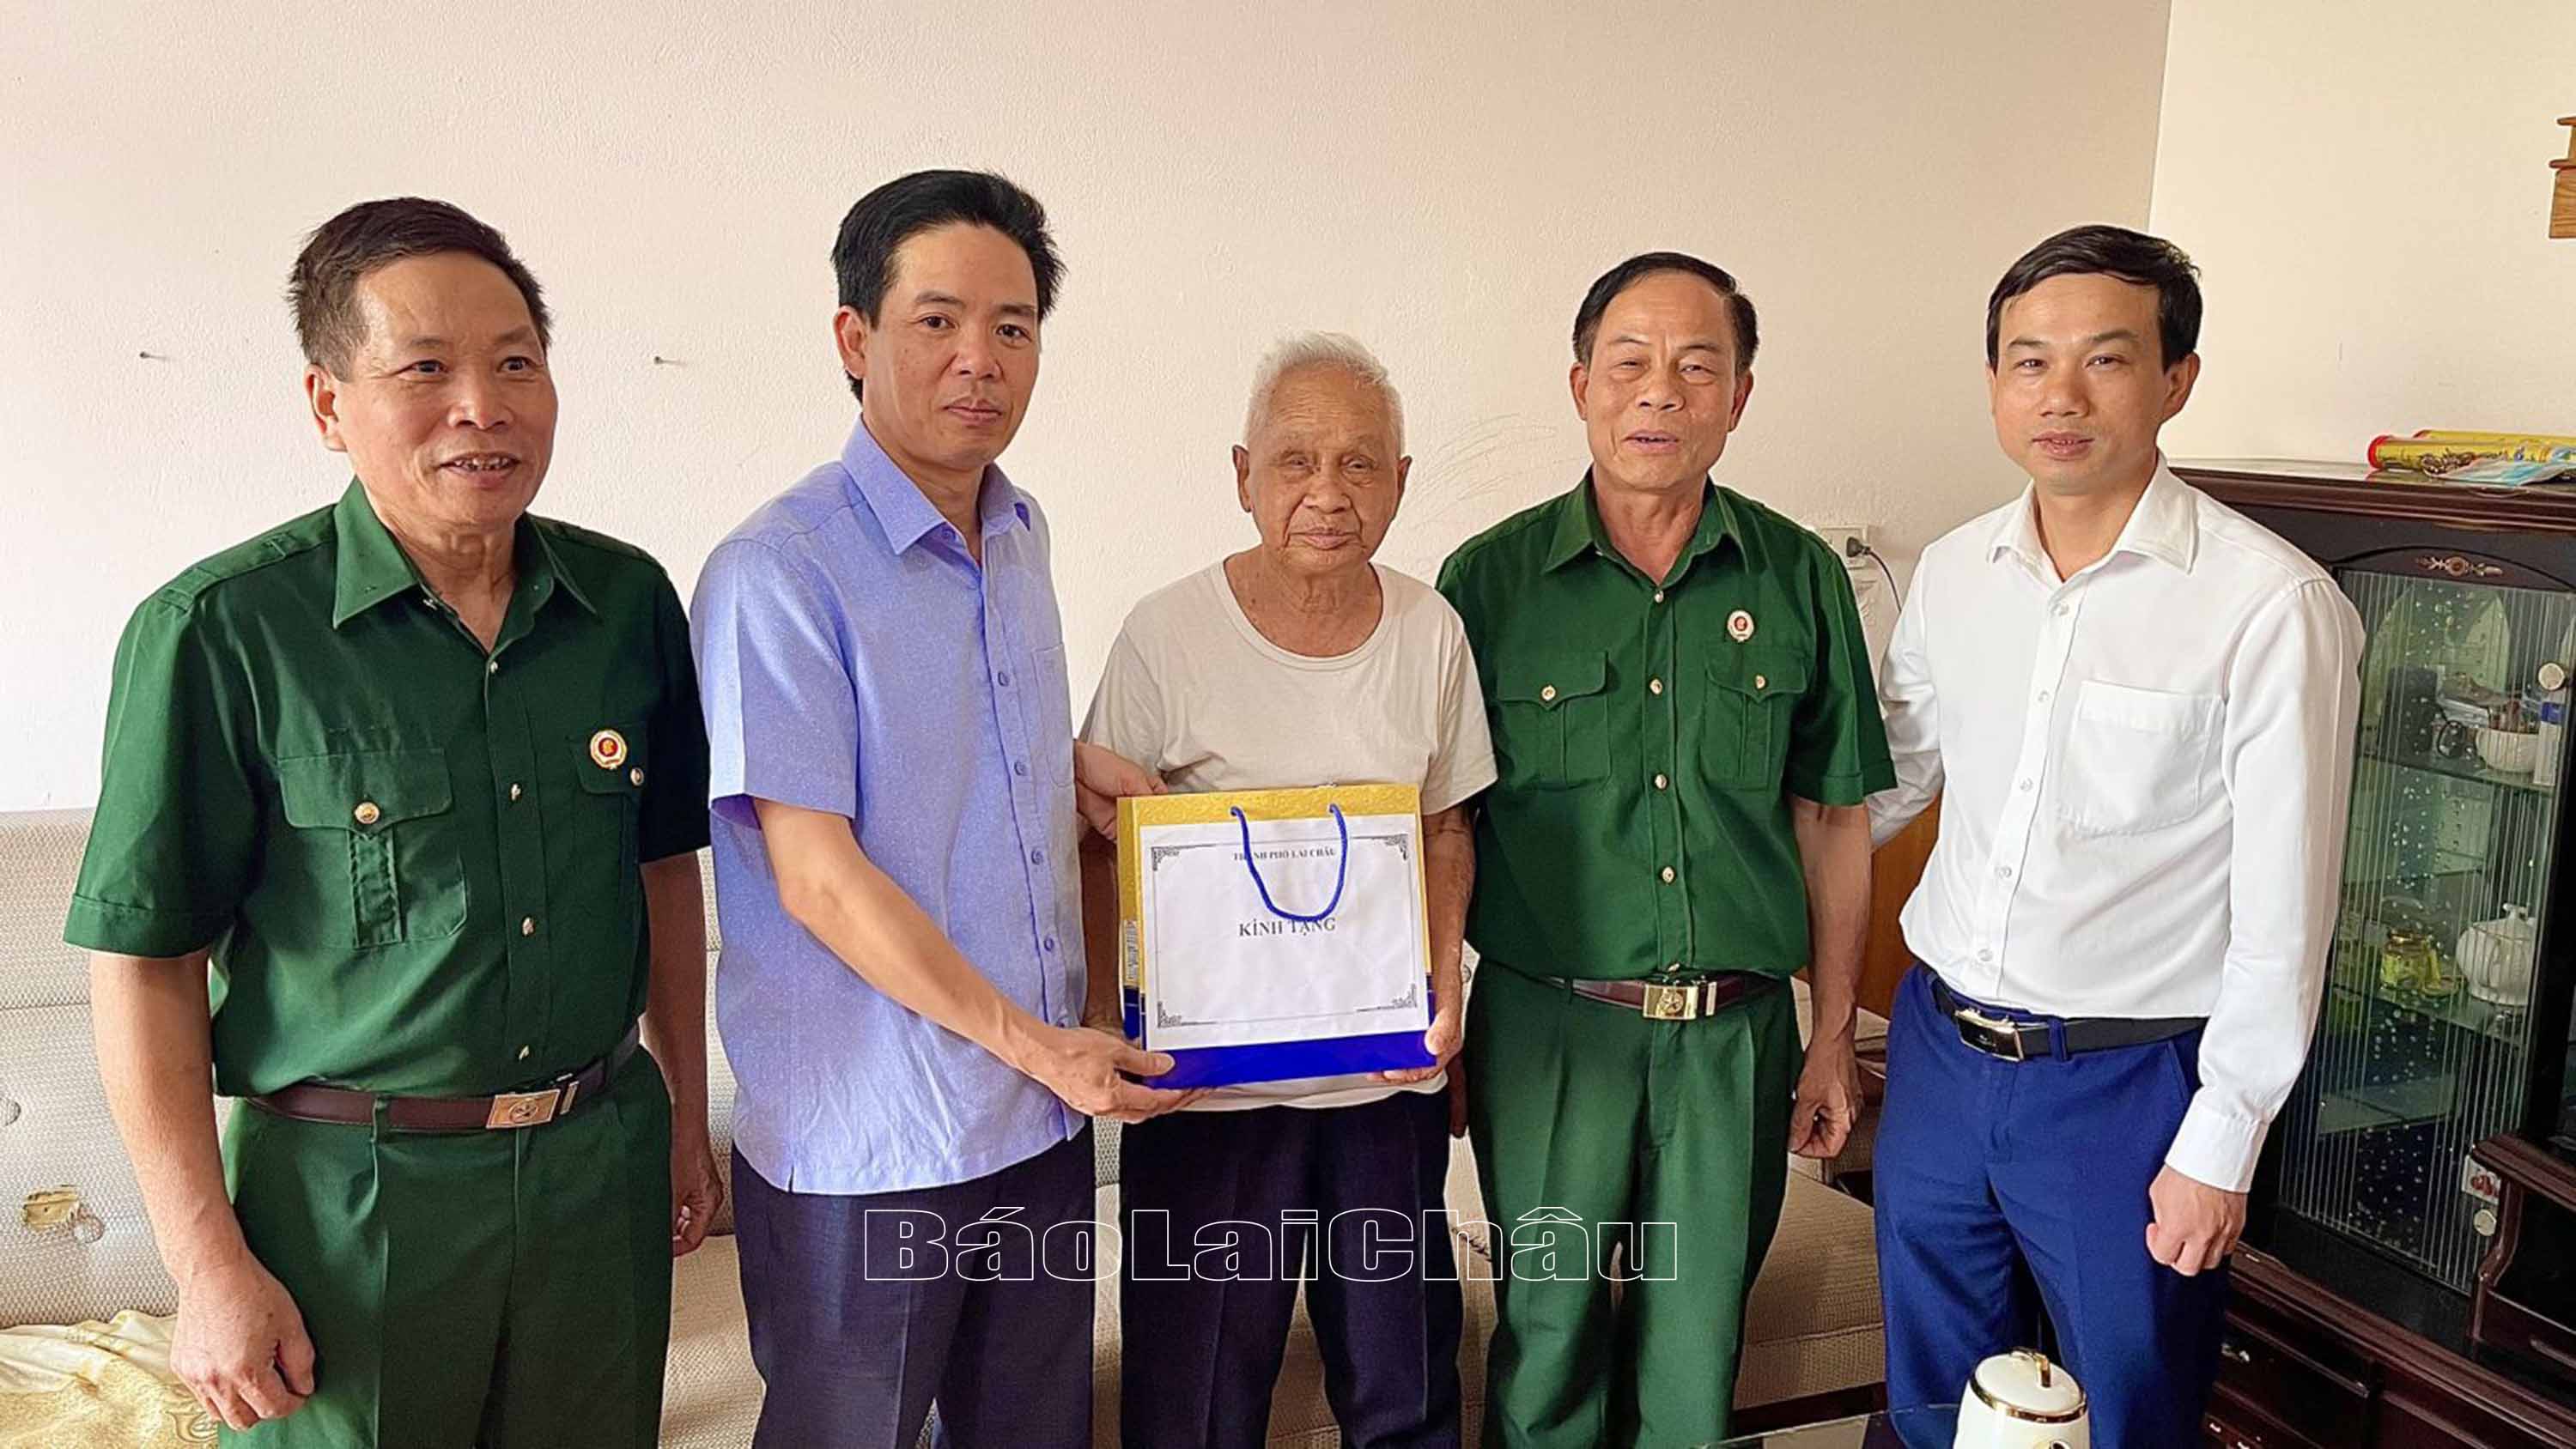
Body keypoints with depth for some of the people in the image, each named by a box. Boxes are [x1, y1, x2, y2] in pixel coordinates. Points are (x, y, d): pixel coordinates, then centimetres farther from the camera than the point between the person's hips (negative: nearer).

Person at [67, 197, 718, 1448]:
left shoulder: (630, 600, 0)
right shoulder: (220, 633, -12)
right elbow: (144, 967, -10)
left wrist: (688, 1122, 12)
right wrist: (209, 1267, -10)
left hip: (603, 1164, 4)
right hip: (350, 1199, -4)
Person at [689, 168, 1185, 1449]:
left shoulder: (1020, 534, 8)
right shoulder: (777, 571, -17)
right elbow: (817, 877, -19)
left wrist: (1086, 764, 4)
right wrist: (1036, 1045, -15)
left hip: (1047, 1110, 7)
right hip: (863, 1150, -7)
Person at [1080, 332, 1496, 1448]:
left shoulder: (1431, 632, 0)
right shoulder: (1167, 635, -11)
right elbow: (1101, 854, -5)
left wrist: (1444, 985, -3)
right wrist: (1118, 1028, -14)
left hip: (1392, 1070, 3)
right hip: (1210, 1079, -3)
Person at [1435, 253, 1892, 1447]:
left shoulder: (1800, 579, 0)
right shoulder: (1490, 578, -4)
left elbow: (1832, 819, 7)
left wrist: (1834, 1038, 8)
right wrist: (1437, 1038, 1)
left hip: (1738, 1034, 2)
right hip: (1548, 1030, -1)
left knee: (1698, 1346, 16)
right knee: (1549, 1337, 13)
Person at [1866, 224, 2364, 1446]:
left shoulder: (2271, 604, -15)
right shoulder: (1953, 573, 1)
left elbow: (2283, 916, -12)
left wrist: (2220, 1147, -11)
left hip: (2125, 1084, -4)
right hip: (1939, 1051, 5)